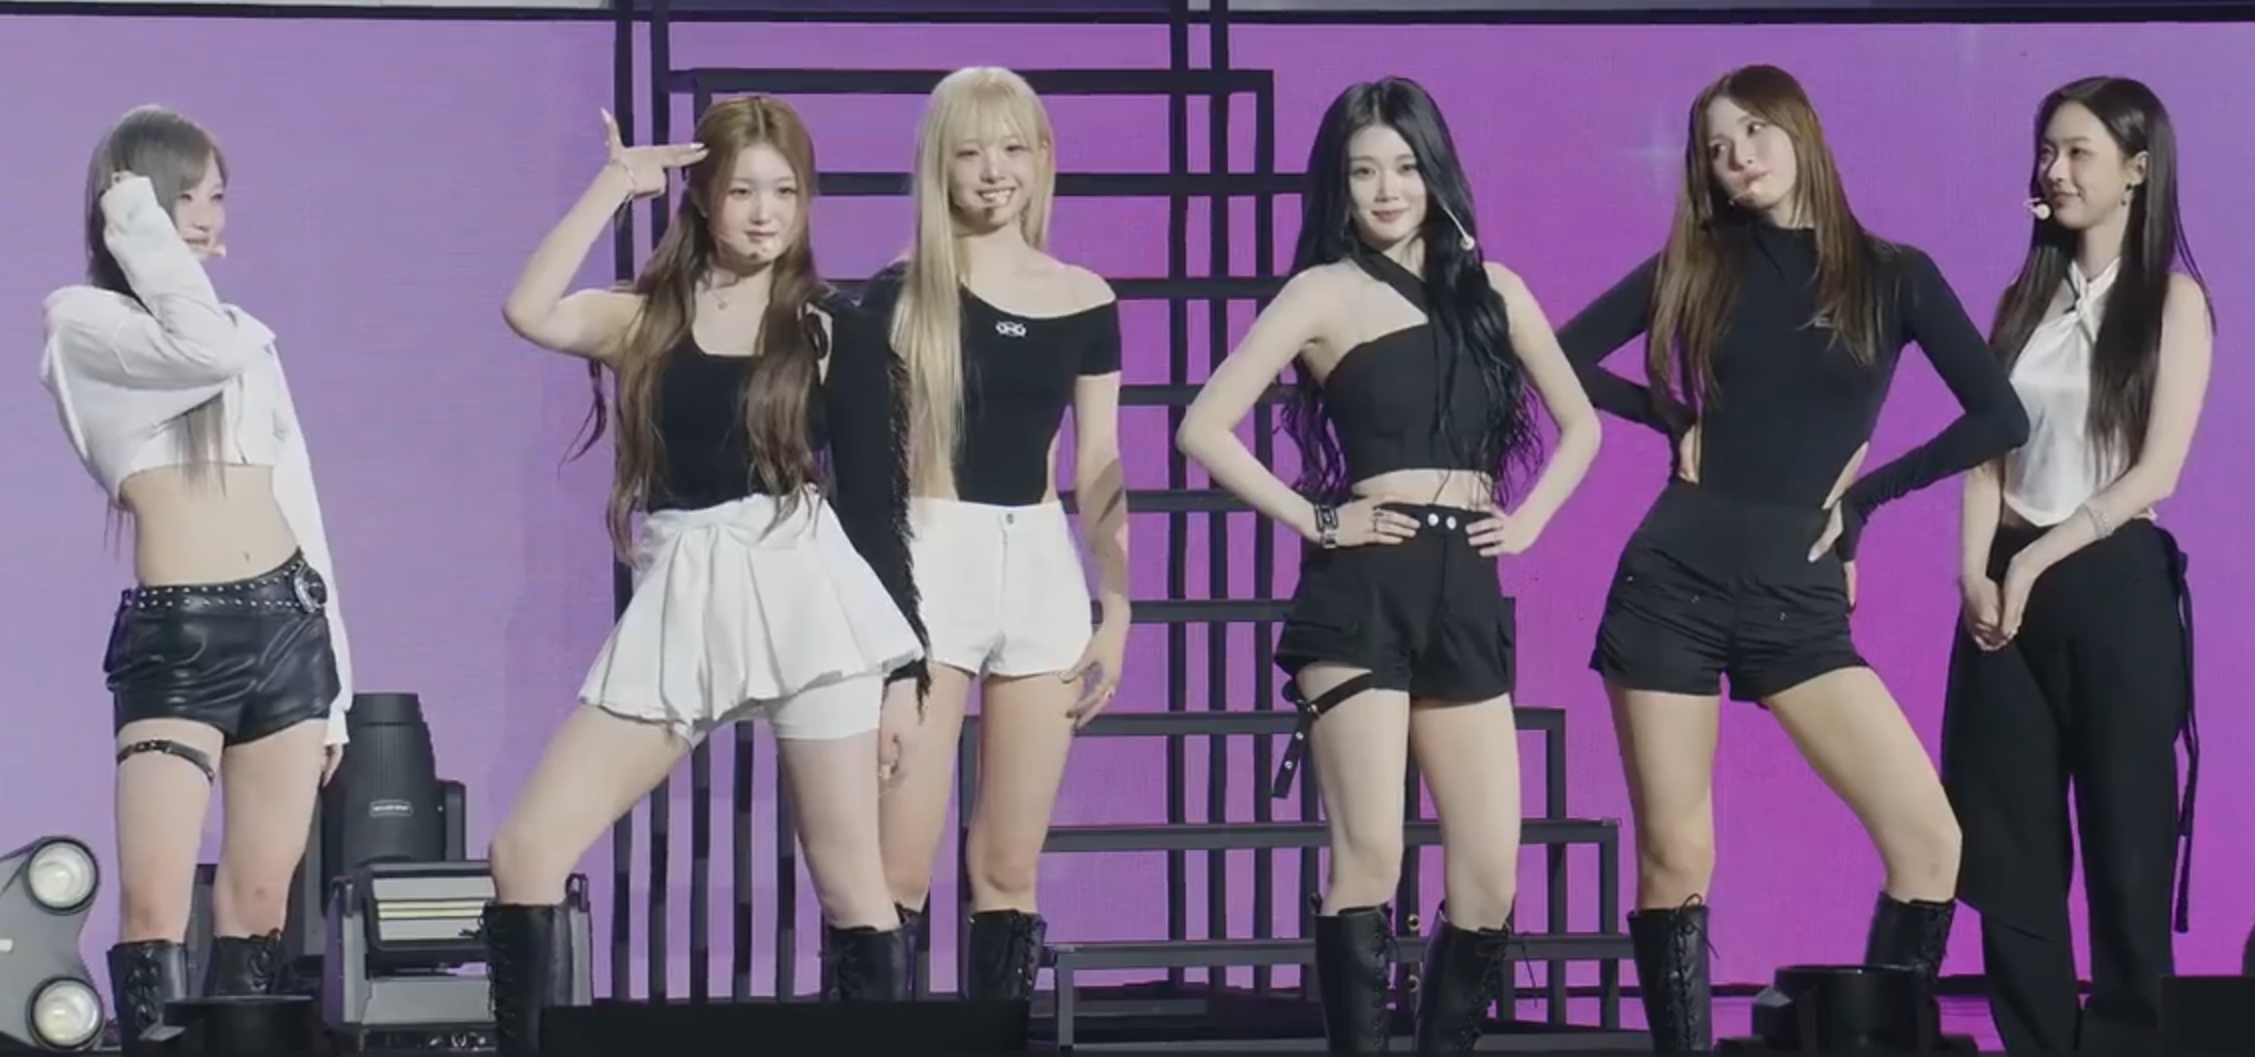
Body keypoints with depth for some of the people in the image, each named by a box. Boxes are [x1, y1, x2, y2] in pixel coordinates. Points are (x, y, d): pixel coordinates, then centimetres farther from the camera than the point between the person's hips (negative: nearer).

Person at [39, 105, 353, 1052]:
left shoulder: (249, 331, 17)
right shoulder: (84, 322, 0)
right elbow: (204, 352, -20)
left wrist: (333, 675, 13)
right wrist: (143, 233, -6)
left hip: (288, 623, 6)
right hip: (174, 637, -5)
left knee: (258, 906, 5)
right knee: (154, 909, -15)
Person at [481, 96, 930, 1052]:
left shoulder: (831, 332, 4)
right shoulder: (646, 319, 9)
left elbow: (877, 504, 4)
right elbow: (529, 312, -11)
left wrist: (901, 670, 0)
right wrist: (617, 182, -4)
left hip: (807, 595, -3)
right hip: (677, 610, 3)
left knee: (846, 877, -1)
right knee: (525, 851, -5)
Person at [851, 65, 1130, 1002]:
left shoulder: (1084, 301, 7)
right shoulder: (902, 292, -1)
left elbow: (1099, 473, 12)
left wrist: (1116, 613, 7)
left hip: (1042, 571, 3)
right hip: (929, 563, -3)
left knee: (1009, 868, 6)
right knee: (896, 868, -10)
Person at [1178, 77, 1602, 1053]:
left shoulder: (1491, 289, 14)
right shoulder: (1327, 291, 1)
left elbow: (1579, 424, 24)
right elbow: (1204, 428, -7)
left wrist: (1529, 520, 10)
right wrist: (1314, 520, -8)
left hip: (1466, 595, 5)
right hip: (1363, 591, -4)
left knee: (1491, 873, 1)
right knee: (1370, 856, -12)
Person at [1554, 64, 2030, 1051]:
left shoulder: (1892, 274, 4)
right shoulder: (1696, 265, 7)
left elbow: (1999, 418, -1)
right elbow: (1567, 358, 13)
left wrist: (1864, 492, -1)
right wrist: (1678, 420, 5)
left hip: (1799, 595, 0)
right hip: (1675, 577, 0)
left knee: (1929, 839, -12)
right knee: (1675, 859, -1)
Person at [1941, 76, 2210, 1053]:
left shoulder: (2172, 299, -2)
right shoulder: (2027, 295, 12)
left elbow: (2153, 472, -9)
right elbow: (1988, 446, 7)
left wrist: (2037, 562, -13)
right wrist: (1977, 569, -8)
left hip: (2113, 585, -5)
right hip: (2009, 586, 5)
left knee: (2126, 846, 1)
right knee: (2008, 849, 5)